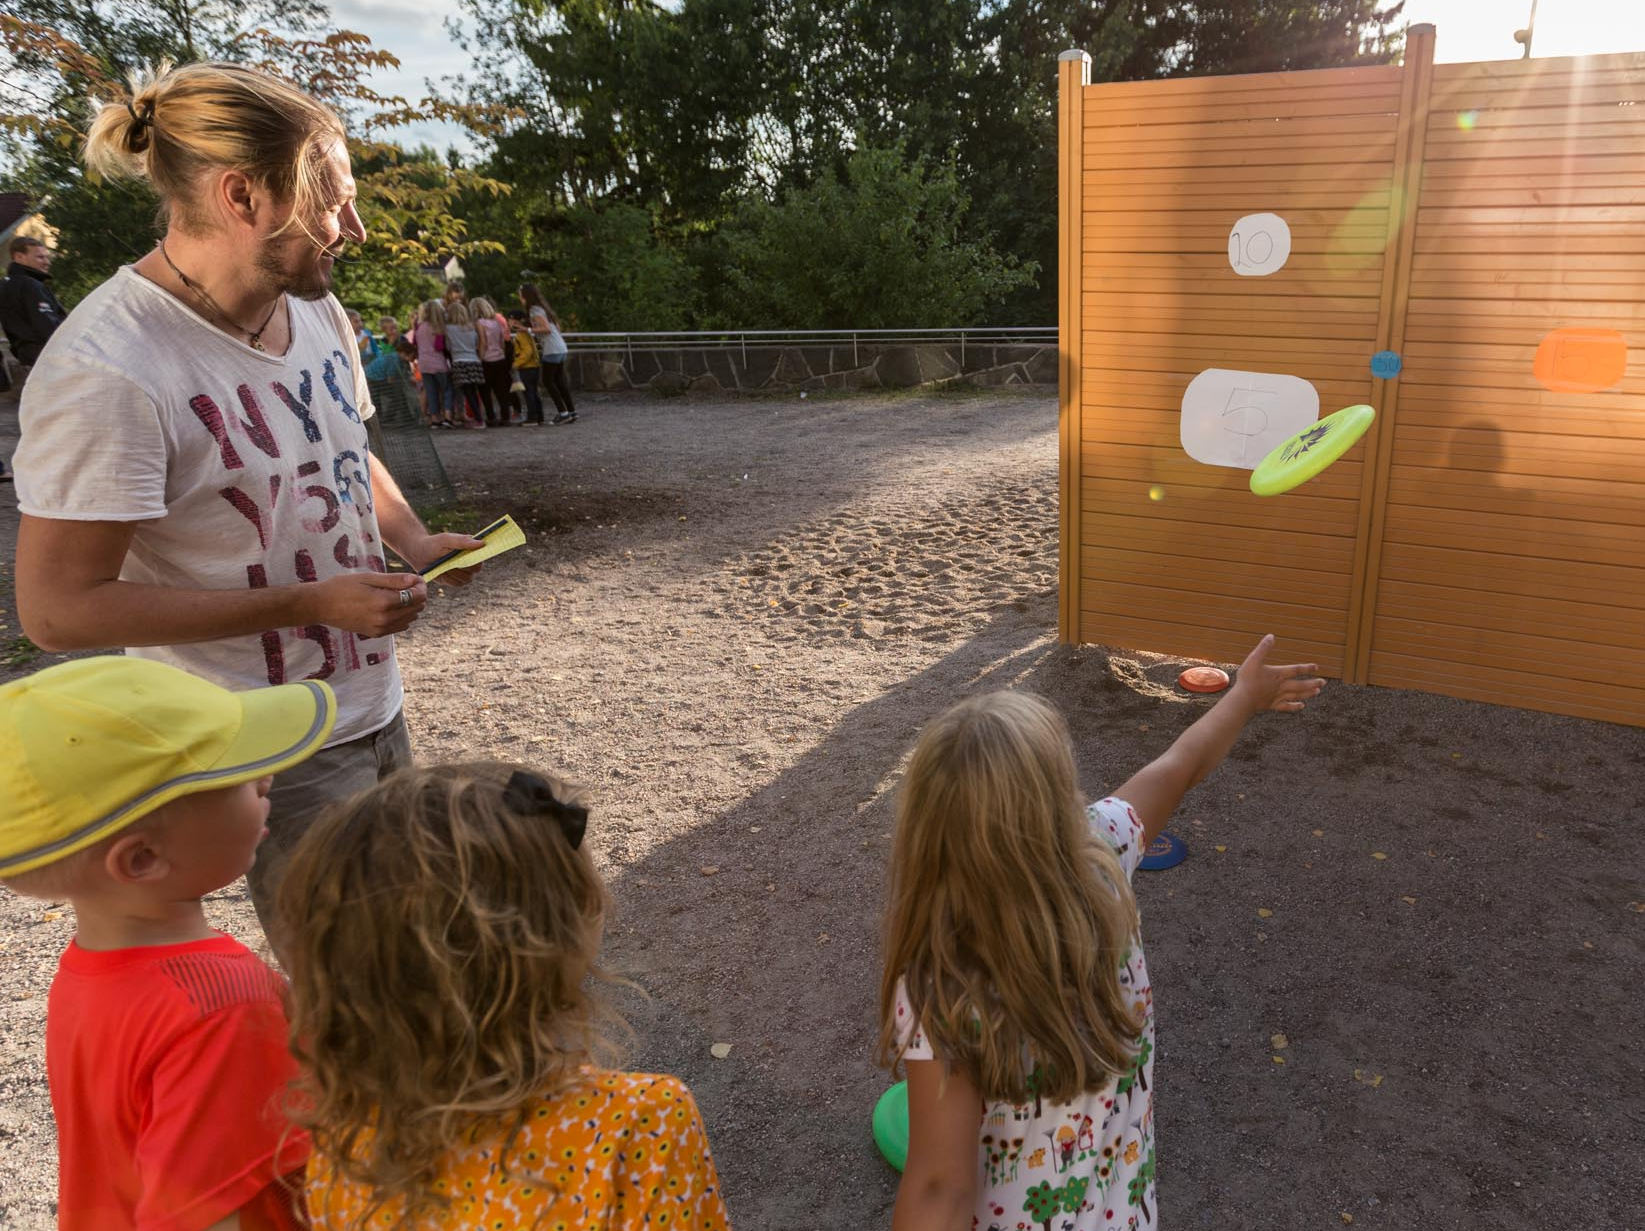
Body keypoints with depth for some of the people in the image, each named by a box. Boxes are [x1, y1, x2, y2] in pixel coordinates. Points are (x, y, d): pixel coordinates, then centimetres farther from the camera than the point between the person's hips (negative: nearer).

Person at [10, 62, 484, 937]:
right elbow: (57, 607, -21)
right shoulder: (105, 371, -24)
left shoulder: (316, 310, 2)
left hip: (373, 706, 8)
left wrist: (414, 541, -1)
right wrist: (311, 602, -24)